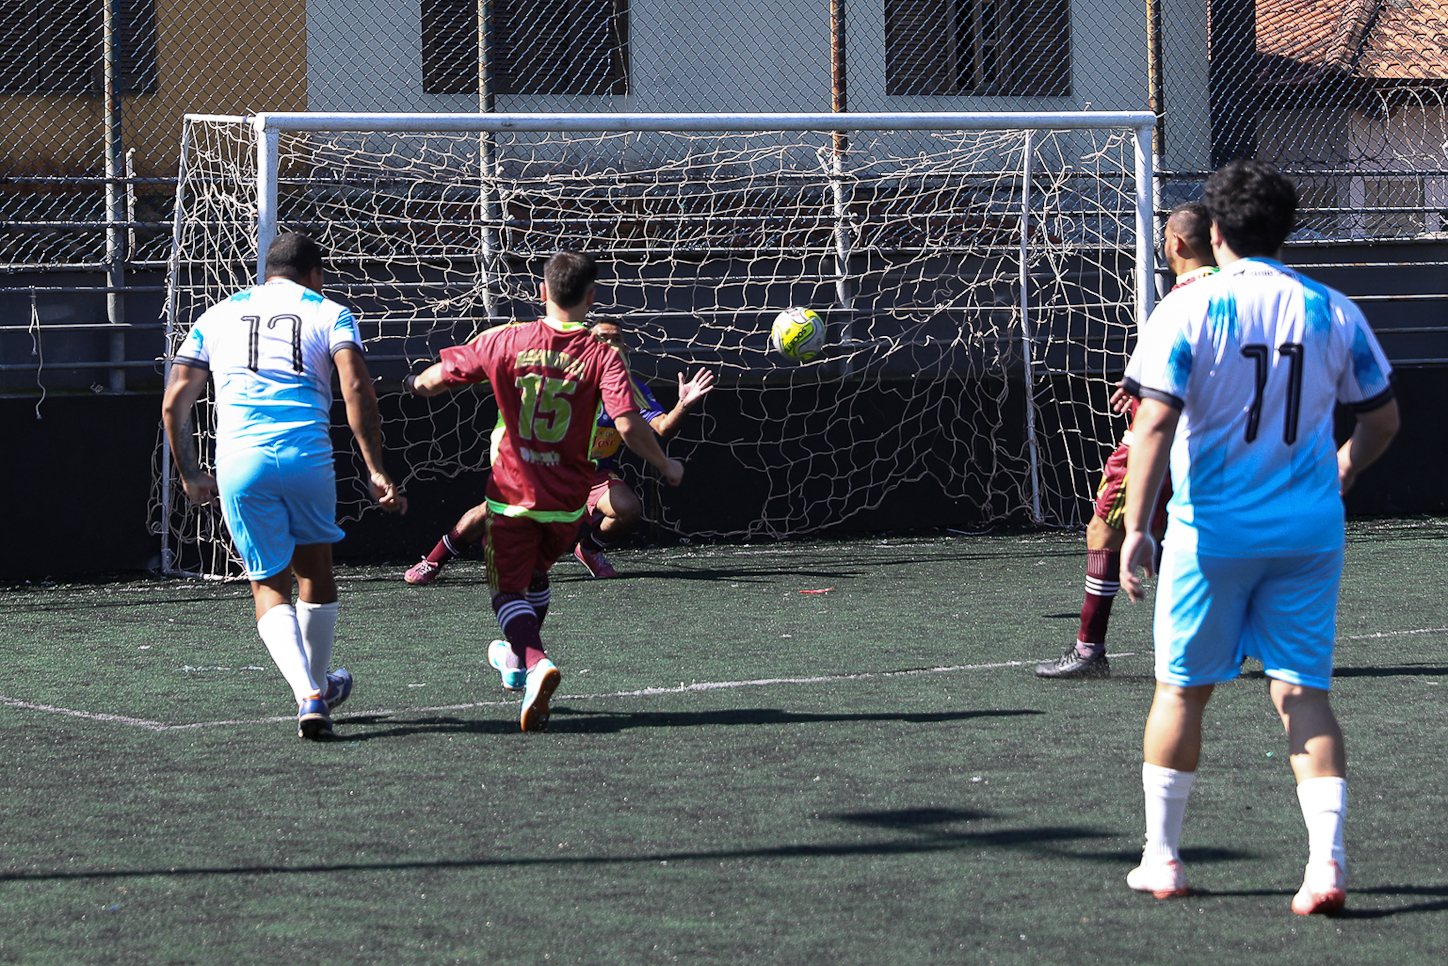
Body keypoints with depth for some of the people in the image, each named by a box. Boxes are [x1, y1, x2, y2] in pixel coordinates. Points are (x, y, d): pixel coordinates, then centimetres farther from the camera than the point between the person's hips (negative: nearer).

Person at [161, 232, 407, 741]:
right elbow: (357, 390, -4)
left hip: (239, 465, 1)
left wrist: (190, 474, 27)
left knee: (269, 586, 9)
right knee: (315, 570, 22)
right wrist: (375, 471, -4)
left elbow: (173, 403, 15)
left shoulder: (217, 317, 21)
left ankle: (308, 696, -11)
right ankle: (319, 686, 36)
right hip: (308, 458, -1)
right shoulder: (328, 313, 13)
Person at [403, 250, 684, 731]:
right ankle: (517, 655, 43)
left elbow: (434, 380, -1)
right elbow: (628, 424, -22)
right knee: (537, 572, 27)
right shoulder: (601, 355, -11)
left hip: (511, 492, -1)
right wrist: (666, 465, -5)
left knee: (508, 589, 2)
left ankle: (535, 662, -25)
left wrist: (415, 383, 24)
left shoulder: (505, 341, -8)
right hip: (567, 501, 2)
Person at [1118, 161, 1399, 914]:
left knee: (1183, 688, 11)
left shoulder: (1189, 310, -8)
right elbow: (1382, 418, 10)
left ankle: (1161, 858, 19)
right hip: (1309, 533, 2)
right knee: (1304, 693, 3)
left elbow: (1154, 425, -15)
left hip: (1213, 533, -2)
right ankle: (1326, 858, -11)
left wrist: (1136, 528, -14)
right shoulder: (1332, 312, 2)